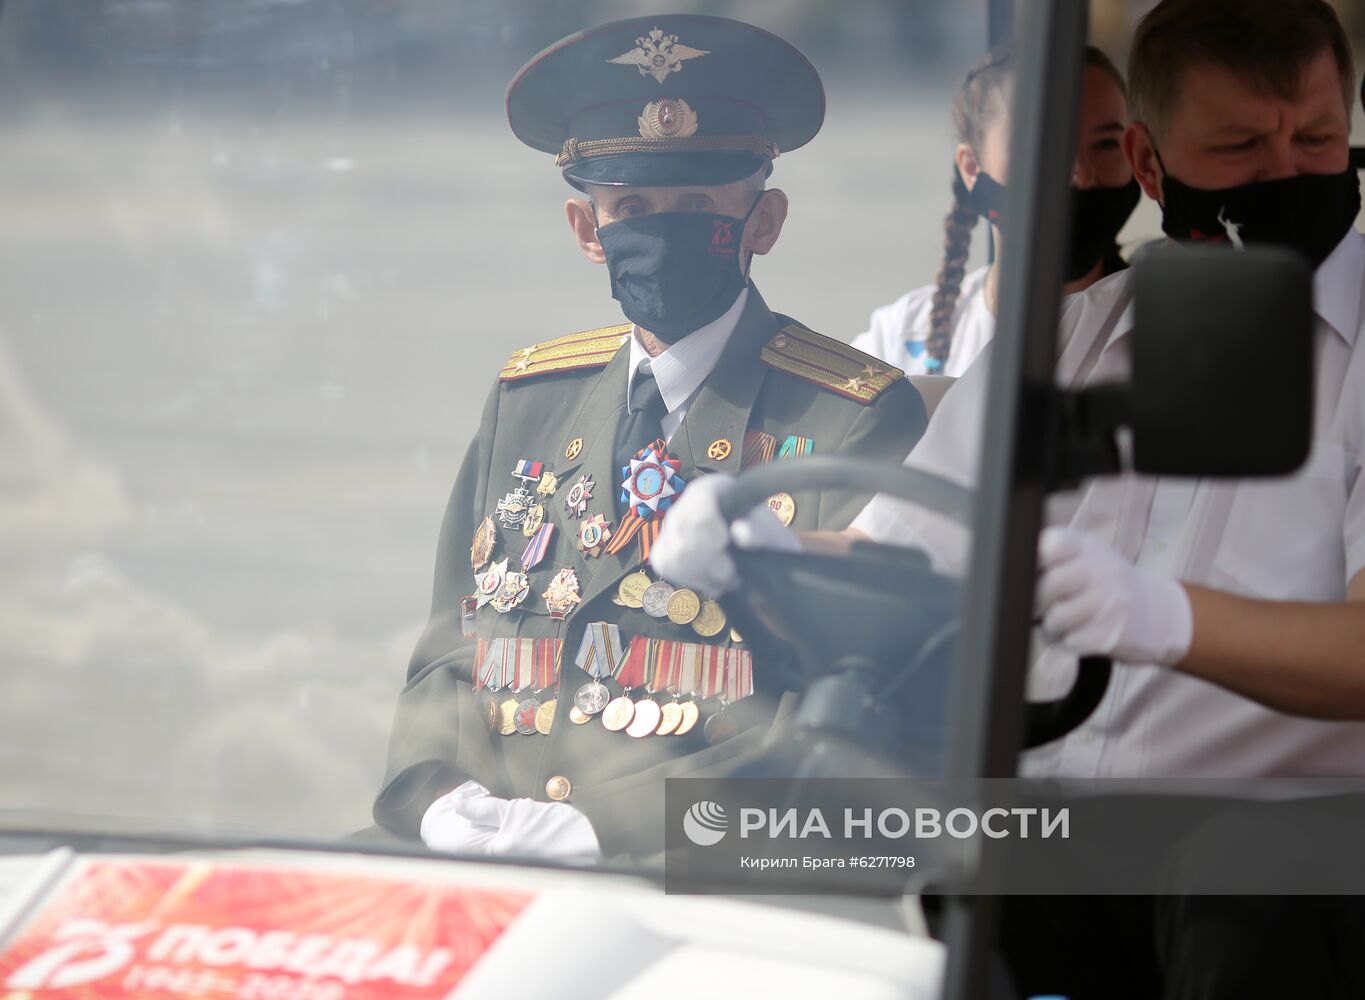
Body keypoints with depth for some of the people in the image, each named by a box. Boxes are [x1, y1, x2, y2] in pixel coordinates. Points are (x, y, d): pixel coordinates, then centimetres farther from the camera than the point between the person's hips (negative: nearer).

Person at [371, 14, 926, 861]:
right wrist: (438, 797, -6)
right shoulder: (528, 398, 18)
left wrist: (608, 825, -18)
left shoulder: (857, 421, 1)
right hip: (485, 883, 6)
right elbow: (447, 654, 18)